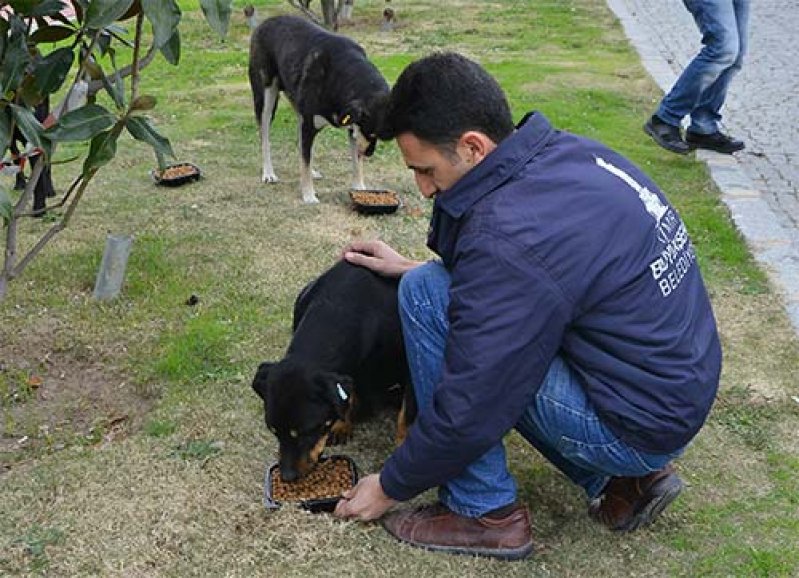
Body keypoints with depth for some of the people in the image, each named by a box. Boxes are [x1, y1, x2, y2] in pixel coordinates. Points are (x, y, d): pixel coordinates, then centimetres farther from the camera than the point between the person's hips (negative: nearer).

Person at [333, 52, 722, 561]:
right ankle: (618, 480, 16)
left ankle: (487, 513, 1)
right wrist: (414, 267, 16)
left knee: (427, 297, -13)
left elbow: (470, 410, -19)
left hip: (641, 425, -9)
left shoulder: (510, 239, -28)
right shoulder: (569, 152, -1)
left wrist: (389, 489, -2)